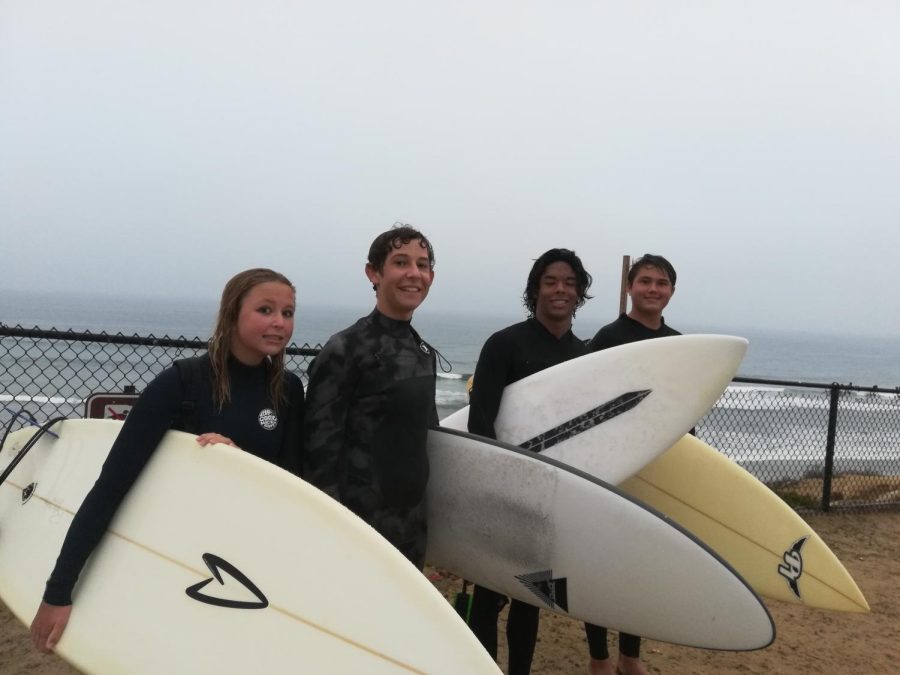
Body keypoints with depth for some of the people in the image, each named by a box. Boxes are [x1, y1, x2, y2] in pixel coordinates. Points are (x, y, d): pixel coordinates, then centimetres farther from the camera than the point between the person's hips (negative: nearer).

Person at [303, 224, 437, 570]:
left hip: (413, 528, 7)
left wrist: (427, 513, 17)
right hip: (359, 529, -7)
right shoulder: (345, 350, -12)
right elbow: (320, 446, -14)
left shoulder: (424, 353, 10)